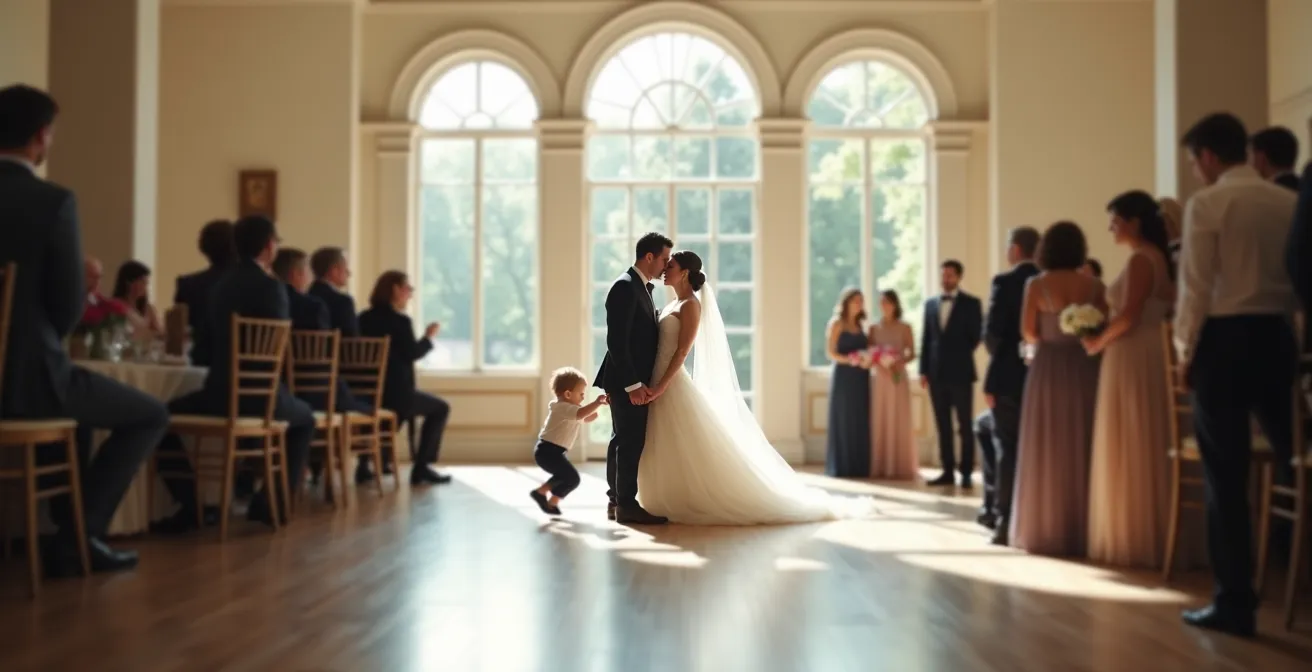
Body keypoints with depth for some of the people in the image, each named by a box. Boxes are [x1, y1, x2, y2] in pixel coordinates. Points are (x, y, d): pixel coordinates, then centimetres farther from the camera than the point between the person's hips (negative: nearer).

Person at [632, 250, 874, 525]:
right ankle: (679, 503, 15)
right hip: (660, 383, 9)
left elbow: (682, 351, -17)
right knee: (669, 453, 10)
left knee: (694, 451, -4)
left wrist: (661, 387, -22)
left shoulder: (690, 304, -10)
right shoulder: (673, 305, 17)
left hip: (673, 385, -9)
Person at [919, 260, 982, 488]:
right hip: (937, 373, 4)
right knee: (943, 426, 6)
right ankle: (948, 471, 11)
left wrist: (961, 358, -2)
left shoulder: (971, 303, 0)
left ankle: (966, 473, 5)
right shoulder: (930, 303, 12)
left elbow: (976, 336, -1)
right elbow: (926, 338, 10)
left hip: (960, 373, -4)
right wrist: (924, 370, 5)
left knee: (964, 426, 1)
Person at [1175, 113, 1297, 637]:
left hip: (1225, 339, -5)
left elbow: (1196, 287, -9)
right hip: (1278, 337, 5)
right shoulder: (1289, 201, 9)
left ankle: (1234, 603, 7)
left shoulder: (1207, 203, -6)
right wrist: (1284, 321, 12)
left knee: (1226, 478, 1)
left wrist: (1185, 352, 0)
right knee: (1293, 458, 12)